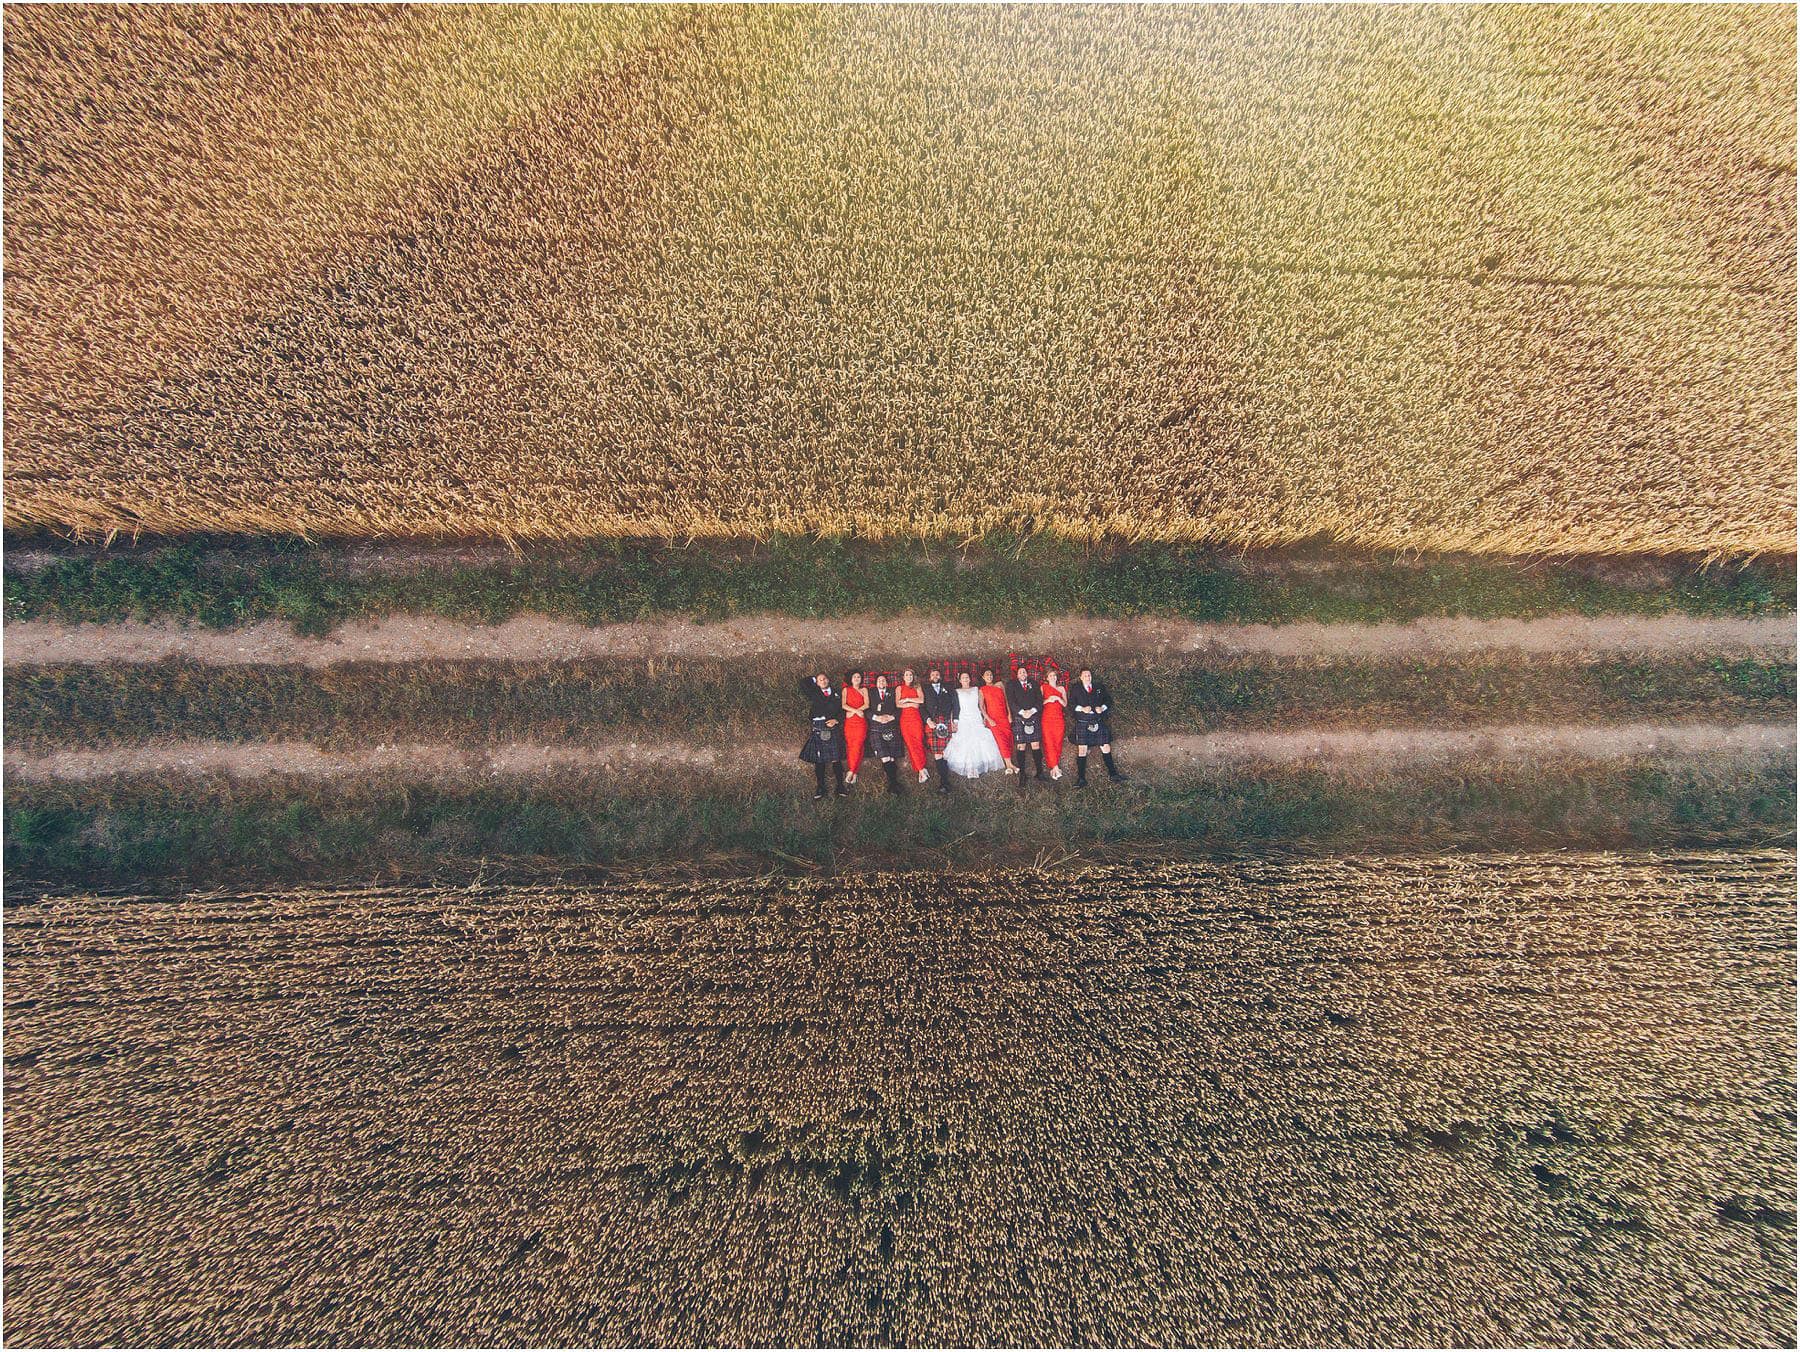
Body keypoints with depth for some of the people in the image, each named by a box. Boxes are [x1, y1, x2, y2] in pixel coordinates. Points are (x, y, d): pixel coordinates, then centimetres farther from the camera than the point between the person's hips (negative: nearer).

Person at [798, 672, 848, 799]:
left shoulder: (835, 695, 12)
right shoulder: (814, 694, 10)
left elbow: (842, 711, 10)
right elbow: (803, 682, 6)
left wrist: (836, 720, -7)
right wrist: (814, 679, 18)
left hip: (833, 728, 0)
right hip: (818, 729, 0)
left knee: (836, 759, -4)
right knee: (819, 760, 1)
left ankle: (840, 786, 4)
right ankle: (821, 788, 8)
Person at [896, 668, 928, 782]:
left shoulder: (917, 688, 15)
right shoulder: (899, 688, 14)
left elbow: (921, 700, -2)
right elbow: (898, 704, 1)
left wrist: (907, 699, -3)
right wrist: (912, 704, -4)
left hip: (916, 717, 0)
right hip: (905, 718, 0)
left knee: (918, 742, -9)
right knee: (910, 744, -8)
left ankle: (919, 769, -5)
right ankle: (922, 770, -7)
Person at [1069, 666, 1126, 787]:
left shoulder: (1099, 687, 11)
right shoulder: (1075, 689, 4)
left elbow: (1109, 700, 11)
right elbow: (1071, 705, -2)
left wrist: (1103, 707, -9)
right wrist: (1081, 708, -18)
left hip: (1099, 723, 3)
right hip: (1082, 723, -2)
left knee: (1106, 748, 5)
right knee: (1082, 750, -5)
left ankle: (1113, 774, 19)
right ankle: (1081, 779, 1)